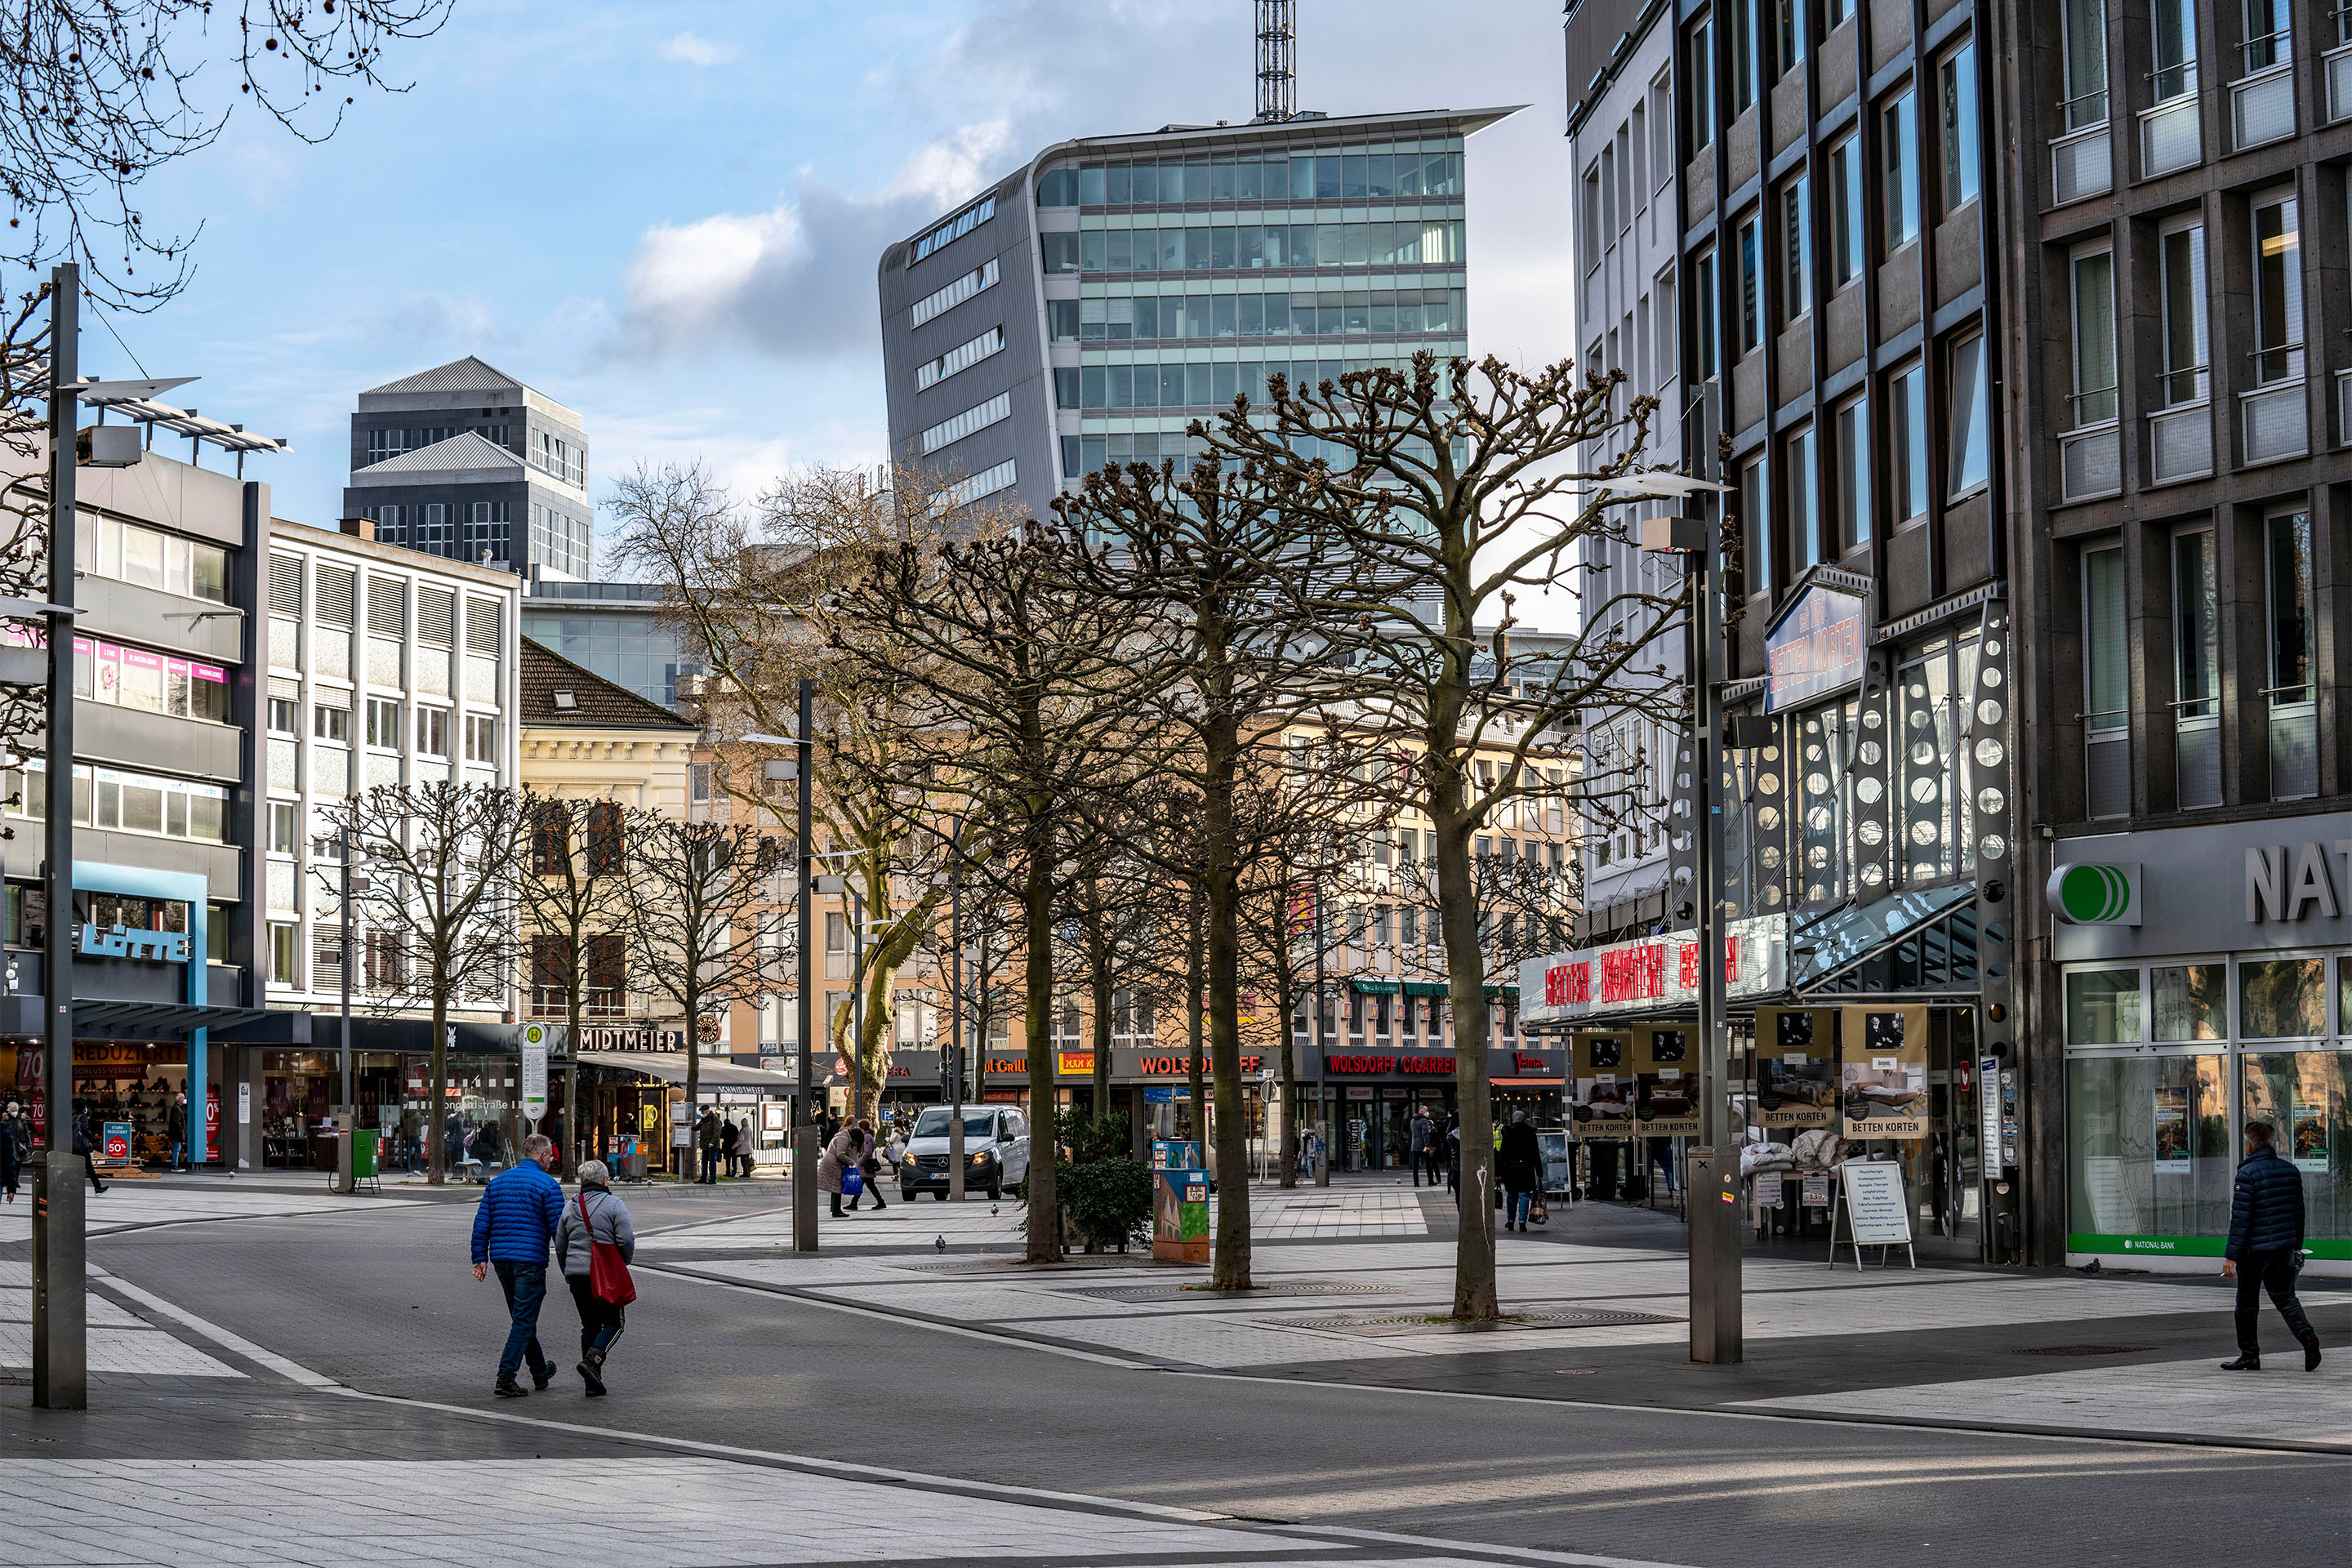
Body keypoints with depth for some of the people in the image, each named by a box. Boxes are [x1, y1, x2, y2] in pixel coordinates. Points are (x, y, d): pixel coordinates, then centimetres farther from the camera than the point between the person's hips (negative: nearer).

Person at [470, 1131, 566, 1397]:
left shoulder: (497, 1182, 12)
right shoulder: (547, 1185, -6)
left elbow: (482, 1223, 10)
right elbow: (559, 1229, -9)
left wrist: (480, 1258, 12)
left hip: (501, 1260, 7)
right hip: (531, 1260, -7)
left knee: (522, 1318, 19)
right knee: (524, 1321, -3)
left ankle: (540, 1373, 33)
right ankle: (505, 1378, -12)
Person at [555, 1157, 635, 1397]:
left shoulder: (570, 1207, 11)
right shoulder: (614, 1205, -6)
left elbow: (560, 1245, 15)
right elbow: (626, 1240, -12)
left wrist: (567, 1272, 28)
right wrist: (626, 1262, 7)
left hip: (577, 1276, 5)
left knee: (590, 1325, 12)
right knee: (614, 1322, 6)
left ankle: (593, 1383, 8)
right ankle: (592, 1361, -18)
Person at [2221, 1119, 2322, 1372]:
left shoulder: (2248, 1173, -13)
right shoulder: (2290, 1170, 7)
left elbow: (2240, 1217, -16)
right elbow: (2298, 1211, 14)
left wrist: (2231, 1255, -14)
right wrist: (2297, 1245, 23)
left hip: (2254, 1248, -6)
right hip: (2285, 1247, 6)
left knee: (2247, 1302, 7)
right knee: (2285, 1297, 12)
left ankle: (2249, 1355, 12)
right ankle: (2308, 1337, -11)